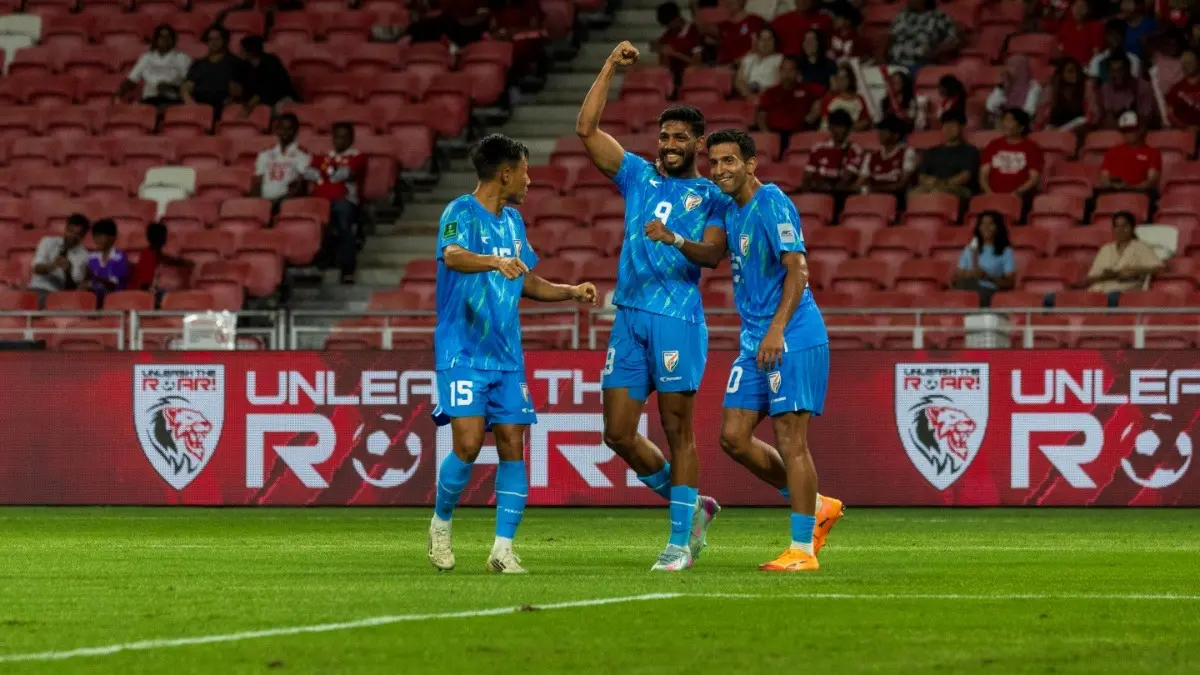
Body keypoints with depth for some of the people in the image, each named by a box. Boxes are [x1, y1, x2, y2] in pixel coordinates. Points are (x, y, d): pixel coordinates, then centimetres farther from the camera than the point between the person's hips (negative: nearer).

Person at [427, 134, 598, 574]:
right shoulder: (462, 213, -9)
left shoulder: (512, 221, 15)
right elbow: (453, 256, -31)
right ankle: (441, 523, 10)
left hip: (507, 357, 7)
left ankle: (503, 549, 1)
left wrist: (571, 292, 14)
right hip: (463, 353, -7)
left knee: (512, 445, -2)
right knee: (468, 444, -14)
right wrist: (495, 262, -49)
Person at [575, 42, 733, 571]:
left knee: (676, 429, -4)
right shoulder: (639, 177, 17)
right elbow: (586, 129, 12)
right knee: (619, 433, 3)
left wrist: (680, 244, -30)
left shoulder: (711, 196, 5)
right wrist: (611, 69, 8)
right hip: (629, 316, 5)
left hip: (678, 318, -5)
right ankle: (691, 505, 20)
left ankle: (680, 540, 0)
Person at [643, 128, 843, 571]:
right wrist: (674, 240, 10)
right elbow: (715, 255, 29)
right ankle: (817, 508, 19)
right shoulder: (734, 209, 13)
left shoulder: (772, 205, -13)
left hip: (792, 339, -9)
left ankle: (803, 550, -3)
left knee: (790, 441, -8)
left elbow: (797, 270, -19)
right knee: (734, 437, 6)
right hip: (754, 342, 9)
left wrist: (777, 329, -27)